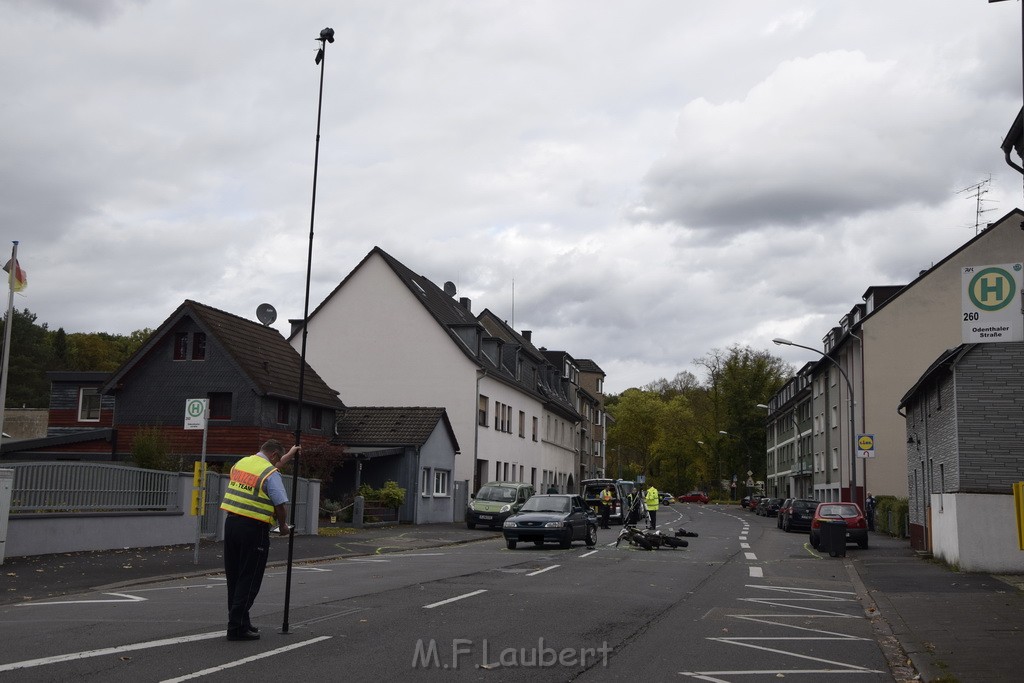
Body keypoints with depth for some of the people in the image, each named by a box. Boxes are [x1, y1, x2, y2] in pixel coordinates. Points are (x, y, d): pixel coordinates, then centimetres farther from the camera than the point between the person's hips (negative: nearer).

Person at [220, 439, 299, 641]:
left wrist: (289, 455, 45)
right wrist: (283, 526, 4)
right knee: (249, 579, -1)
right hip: (254, 529, -8)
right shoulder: (271, 473, -11)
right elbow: (281, 504, -15)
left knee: (234, 577, 15)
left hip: (231, 523, 8)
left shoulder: (241, 463, 13)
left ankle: (239, 622, 24)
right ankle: (237, 628, -1)